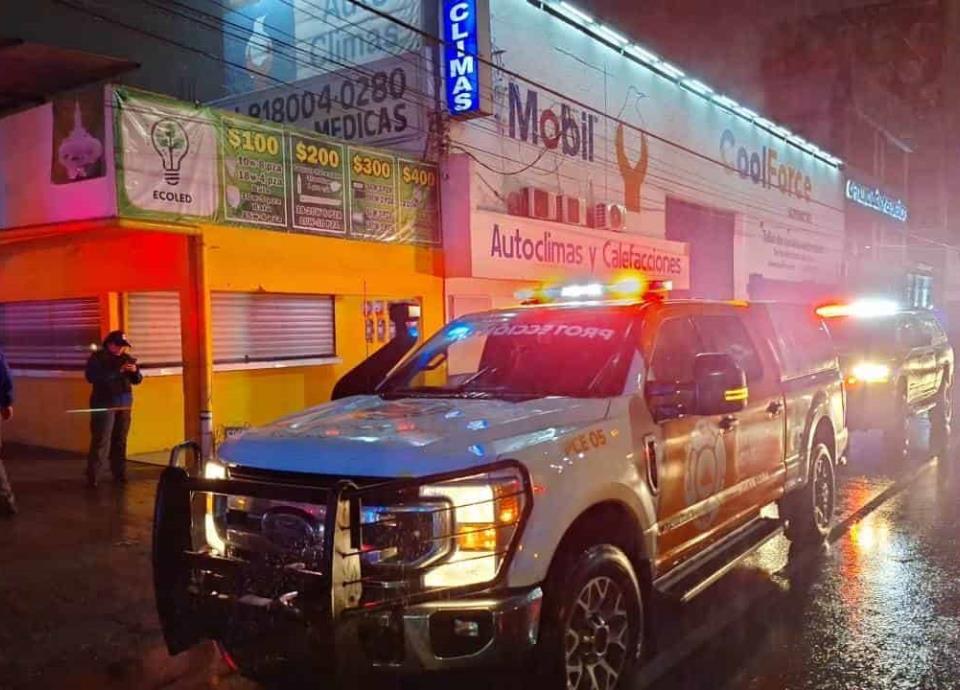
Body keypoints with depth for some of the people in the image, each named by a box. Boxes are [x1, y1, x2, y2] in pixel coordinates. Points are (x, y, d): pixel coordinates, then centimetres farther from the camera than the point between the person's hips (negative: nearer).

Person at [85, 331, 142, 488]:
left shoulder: (126, 358, 10)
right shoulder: (97, 358, -4)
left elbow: (137, 380, 12)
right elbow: (91, 377, -20)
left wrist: (135, 371, -11)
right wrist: (117, 371, -24)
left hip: (124, 404, 5)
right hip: (104, 404, -5)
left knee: (120, 441, 9)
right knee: (101, 441, -10)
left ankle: (119, 474, 16)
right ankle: (92, 477, -8)